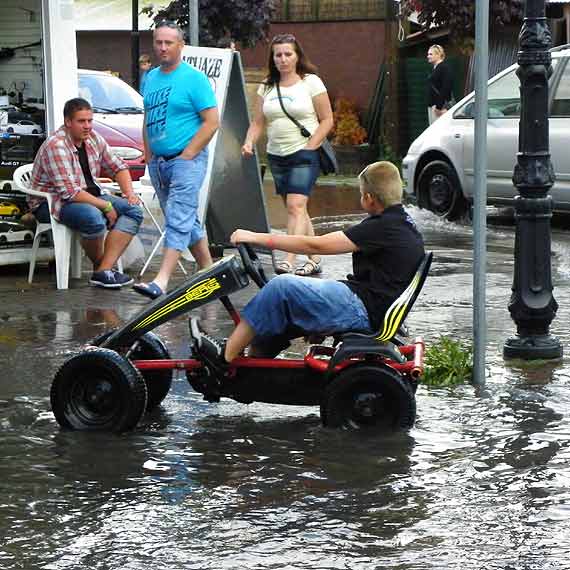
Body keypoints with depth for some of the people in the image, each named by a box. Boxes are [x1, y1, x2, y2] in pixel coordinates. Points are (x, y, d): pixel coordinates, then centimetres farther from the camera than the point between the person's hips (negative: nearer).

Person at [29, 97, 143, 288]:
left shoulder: (93, 138, 4)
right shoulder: (56, 146, -22)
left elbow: (117, 166, 15)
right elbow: (69, 192, -27)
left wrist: (129, 192, -3)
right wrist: (106, 206, -24)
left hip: (88, 196, 9)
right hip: (52, 203, -9)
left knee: (134, 210, -11)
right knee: (94, 217, -38)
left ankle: (104, 270, -23)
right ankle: (99, 268, -11)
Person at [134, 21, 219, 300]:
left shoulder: (194, 78, -8)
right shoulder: (151, 78, 14)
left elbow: (212, 122, -12)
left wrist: (187, 155, -15)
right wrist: (148, 154, 10)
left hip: (186, 160, -8)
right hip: (157, 162, 8)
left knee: (178, 219, -15)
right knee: (187, 221, 14)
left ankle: (161, 282, -24)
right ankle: (209, 269, 25)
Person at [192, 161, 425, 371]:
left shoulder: (385, 228, -17)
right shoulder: (402, 222, 12)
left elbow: (316, 245, -17)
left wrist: (258, 238, -13)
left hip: (362, 310, -10)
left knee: (282, 286, -16)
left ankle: (225, 357, -10)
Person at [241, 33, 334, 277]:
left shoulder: (311, 82, -3)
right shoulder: (267, 86, 10)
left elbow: (327, 120, -3)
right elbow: (258, 122, 10)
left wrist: (309, 147, -12)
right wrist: (249, 142, -10)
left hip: (304, 155, -6)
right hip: (276, 156, 6)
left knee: (296, 205, -18)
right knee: (296, 209, 9)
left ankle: (288, 261, -25)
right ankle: (314, 259, 17)